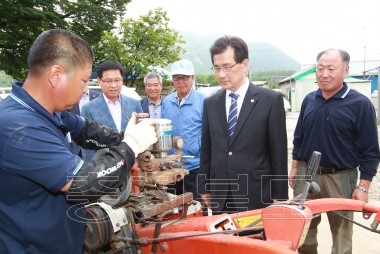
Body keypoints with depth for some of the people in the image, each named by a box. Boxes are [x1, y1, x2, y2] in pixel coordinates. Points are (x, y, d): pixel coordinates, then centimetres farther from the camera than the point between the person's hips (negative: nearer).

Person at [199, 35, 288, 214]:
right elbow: (206, 150, 10)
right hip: (220, 197, 3)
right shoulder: (210, 103, 6)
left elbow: (279, 152, -5)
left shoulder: (271, 100, -5)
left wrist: (279, 198, -4)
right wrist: (204, 188, 9)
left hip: (257, 196, -3)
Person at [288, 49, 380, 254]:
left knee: (341, 234, 11)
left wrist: (363, 187, -10)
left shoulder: (360, 104, -10)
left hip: (340, 179, -3)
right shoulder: (309, 100, 3)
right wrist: (294, 168, 11)